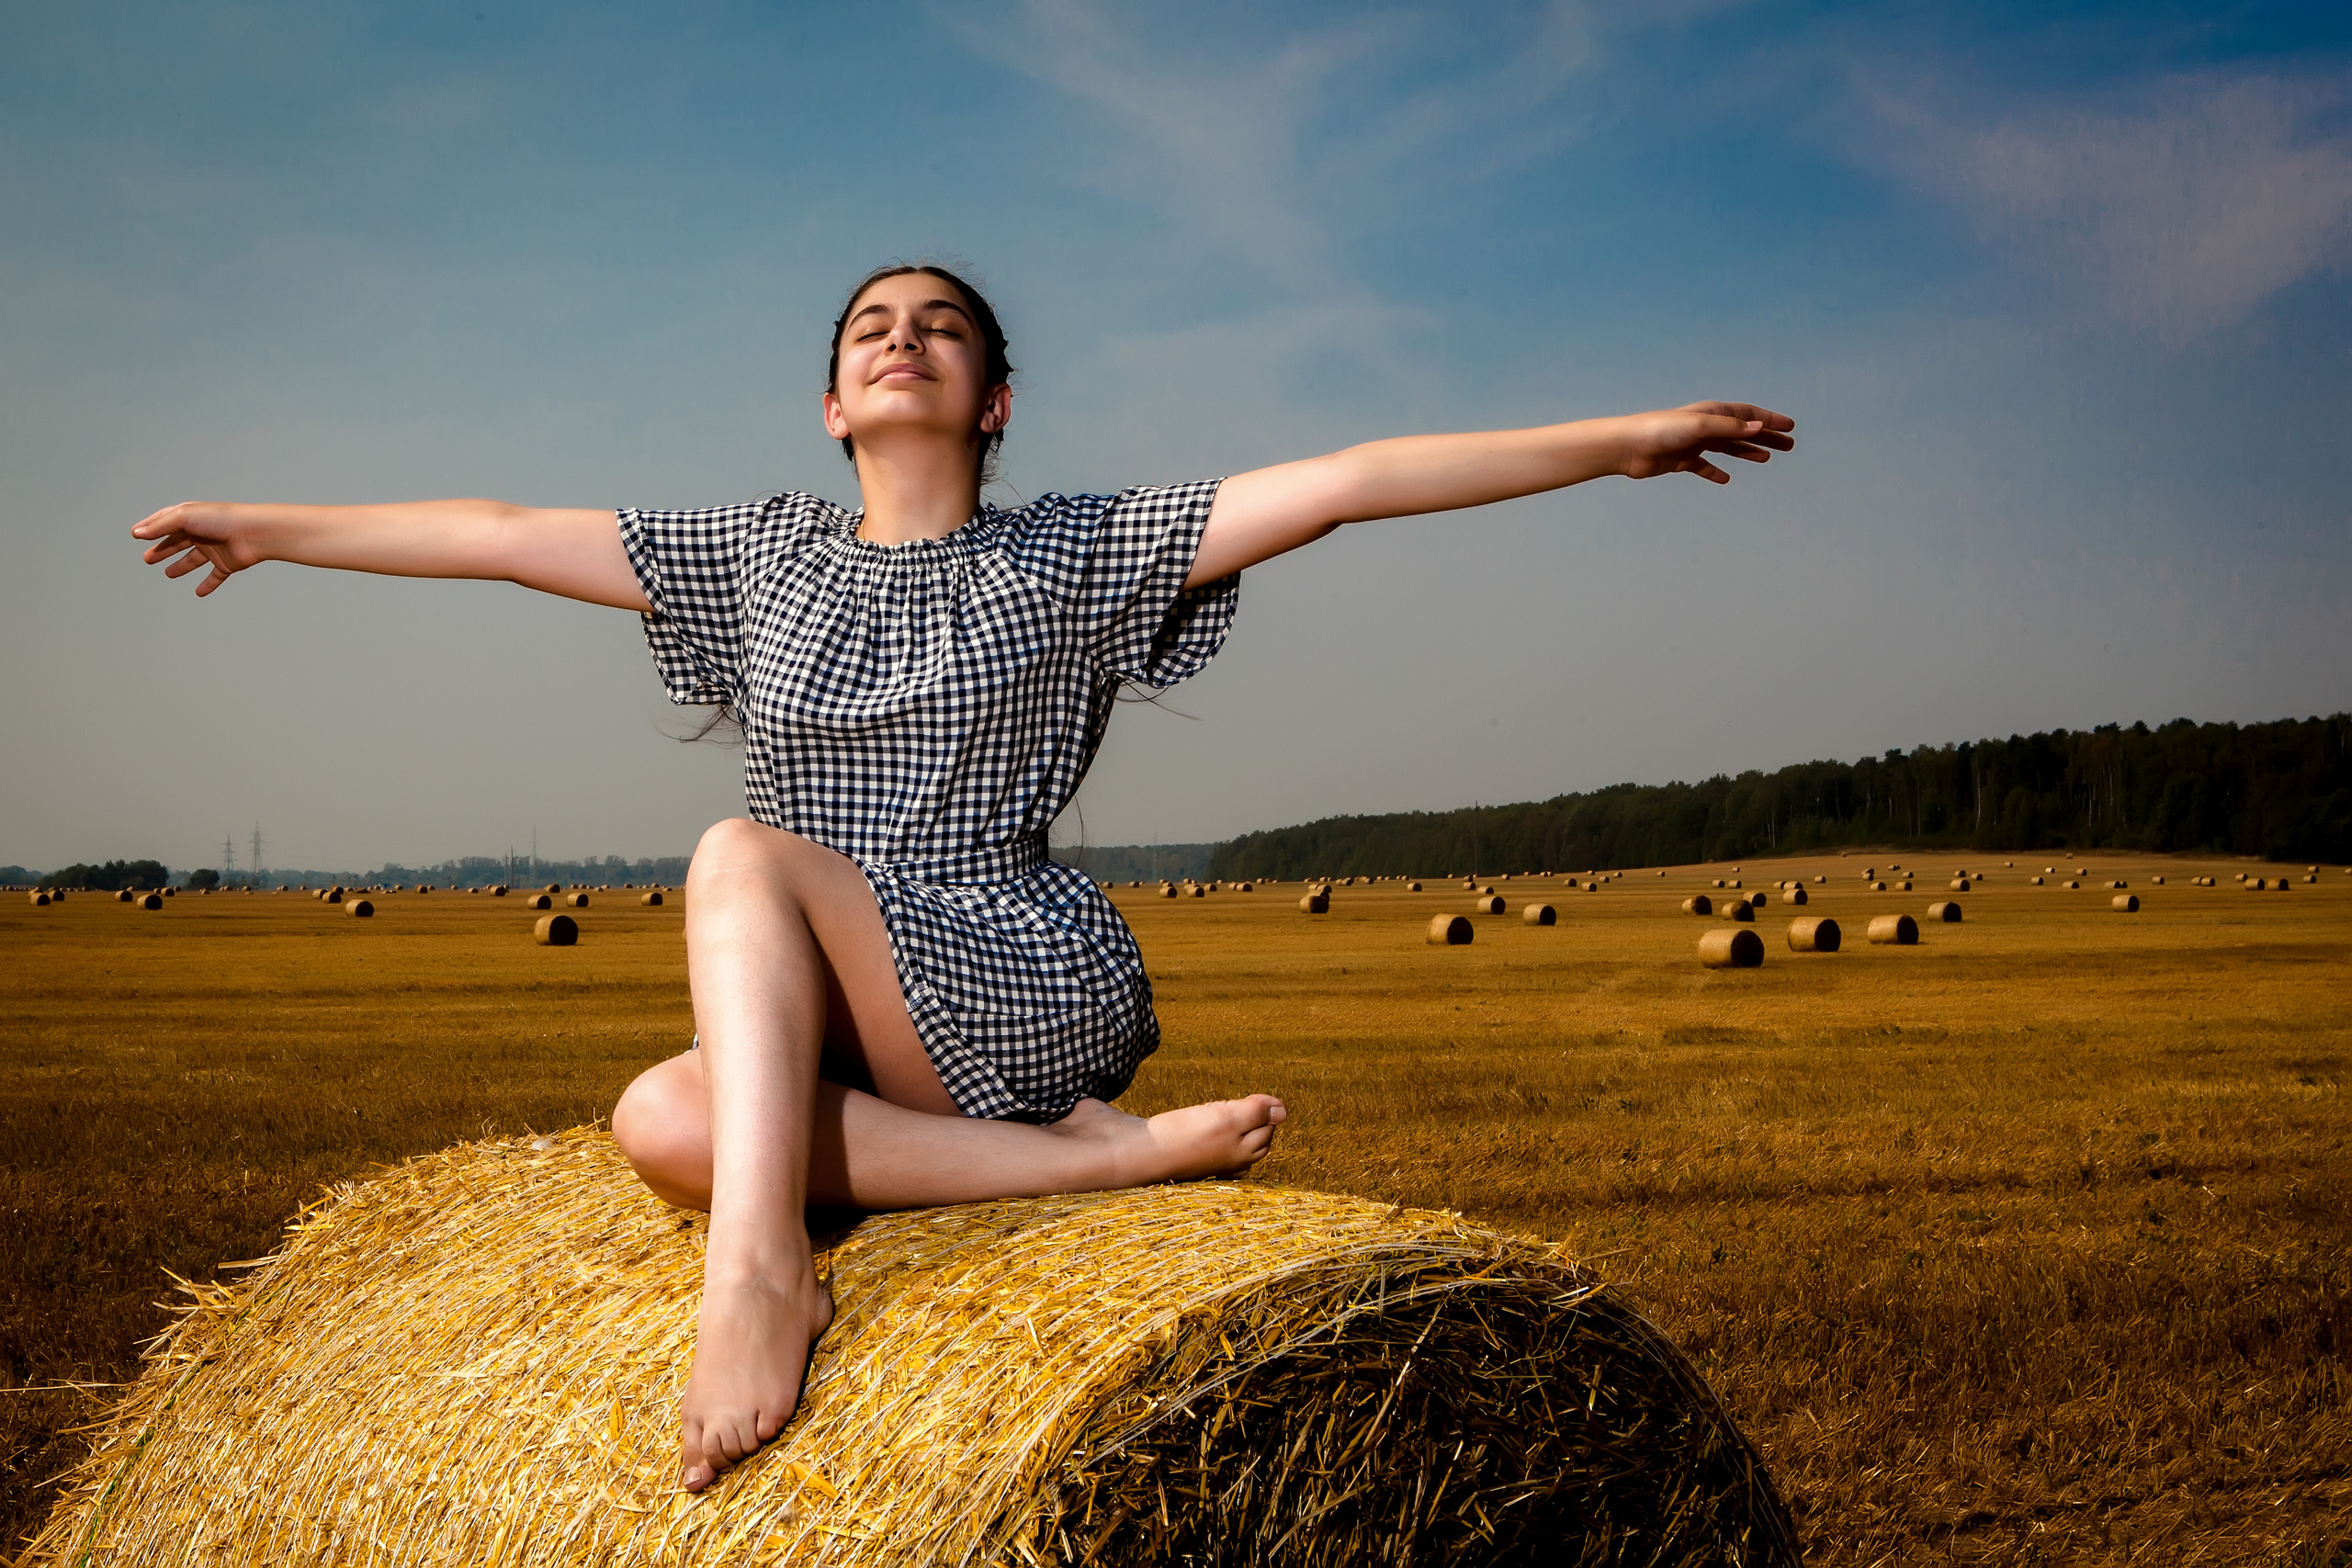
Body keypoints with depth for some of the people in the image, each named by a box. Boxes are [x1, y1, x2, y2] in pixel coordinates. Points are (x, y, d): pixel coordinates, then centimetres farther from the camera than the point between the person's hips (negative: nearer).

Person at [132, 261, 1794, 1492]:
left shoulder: (1075, 552, 3)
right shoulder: (760, 554, 15)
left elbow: (1355, 479, -4)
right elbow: (502, 534, 19)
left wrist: (1629, 437, -7)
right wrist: (275, 527, 22)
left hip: (1040, 986, -4)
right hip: (851, 1042, 5)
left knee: (742, 858, -26)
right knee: (663, 1118, -27)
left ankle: (761, 1267, -37)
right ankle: (1107, 1153, -25)